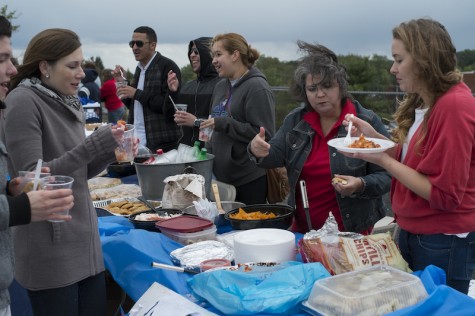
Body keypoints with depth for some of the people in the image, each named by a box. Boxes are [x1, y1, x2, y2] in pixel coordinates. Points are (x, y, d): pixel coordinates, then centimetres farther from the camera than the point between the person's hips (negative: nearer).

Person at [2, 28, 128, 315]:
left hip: (85, 237, 7)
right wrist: (94, 144, -21)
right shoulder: (23, 101, -13)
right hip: (50, 248, -7)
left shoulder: (69, 102, 9)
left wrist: (112, 152, -2)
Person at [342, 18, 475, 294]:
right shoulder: (422, 103, 6)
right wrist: (375, 137, 0)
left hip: (444, 244, -9)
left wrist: (382, 159, -21)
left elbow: (445, 195, -23)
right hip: (412, 232, 9)